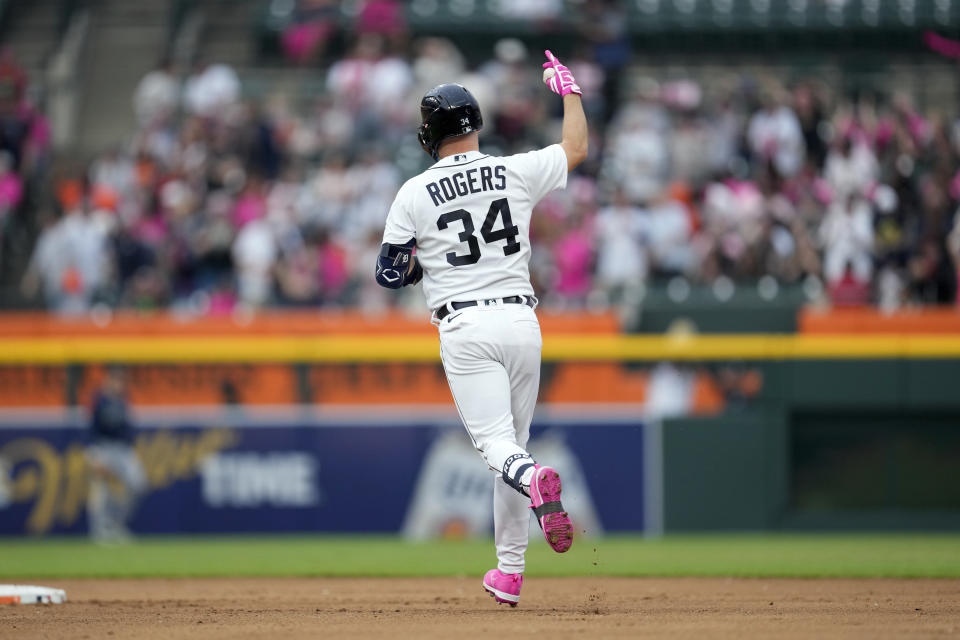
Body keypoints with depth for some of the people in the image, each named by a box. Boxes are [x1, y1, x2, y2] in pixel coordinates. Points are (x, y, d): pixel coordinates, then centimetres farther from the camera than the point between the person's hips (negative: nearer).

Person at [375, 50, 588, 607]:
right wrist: (569, 89, 32)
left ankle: (535, 482, -43)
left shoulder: (415, 194, -2)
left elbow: (389, 274, 3)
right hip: (521, 321, 3)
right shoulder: (517, 172, 2)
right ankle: (509, 572, 16)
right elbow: (577, 147, 19)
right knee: (514, 441, 14)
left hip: (465, 328, -3)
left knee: (497, 444, -7)